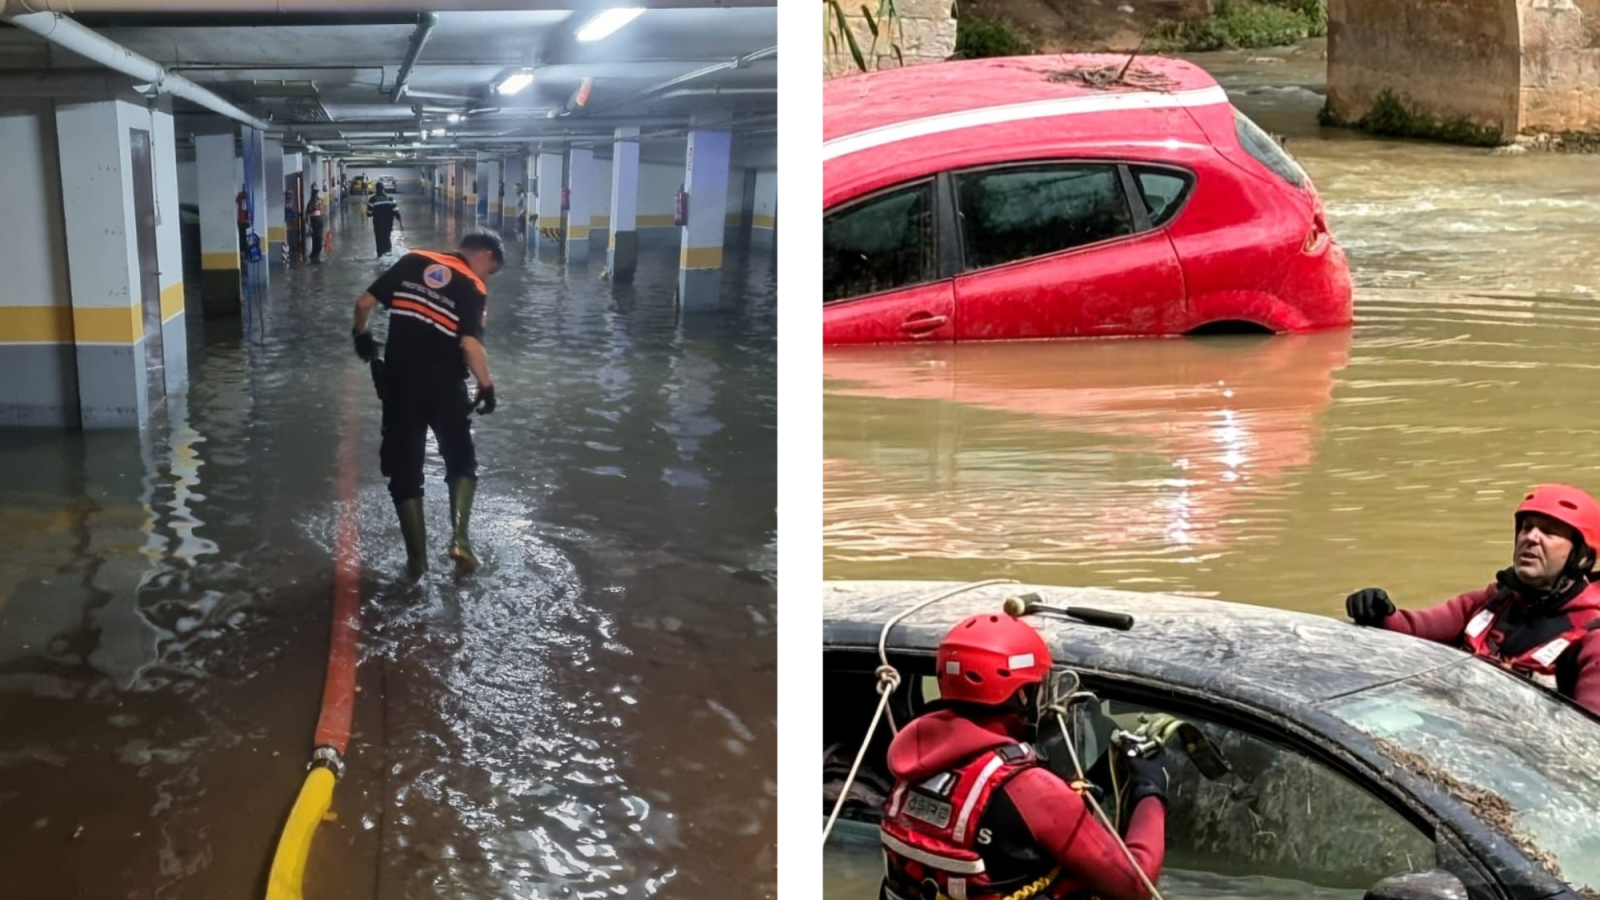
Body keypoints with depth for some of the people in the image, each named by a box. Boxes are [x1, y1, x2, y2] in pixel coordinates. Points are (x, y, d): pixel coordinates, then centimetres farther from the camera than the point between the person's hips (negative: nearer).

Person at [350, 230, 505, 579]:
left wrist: (361, 334, 20)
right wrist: (486, 386, -9)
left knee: (404, 469, 11)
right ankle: (459, 537, -1)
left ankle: (417, 557, 12)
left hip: (399, 383, 3)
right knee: (461, 461, 17)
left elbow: (364, 303, 3)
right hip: (444, 386, -2)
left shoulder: (412, 261, 4)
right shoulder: (473, 287, -6)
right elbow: (470, 344, -19)